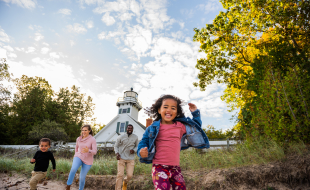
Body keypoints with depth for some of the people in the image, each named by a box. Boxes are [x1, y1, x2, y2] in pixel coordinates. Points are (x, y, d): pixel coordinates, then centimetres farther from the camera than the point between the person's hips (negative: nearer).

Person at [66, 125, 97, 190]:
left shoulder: (93, 140, -13)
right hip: (79, 157, 2)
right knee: (73, 169, -29)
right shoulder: (79, 138, 0)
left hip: (87, 161, -2)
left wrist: (88, 151, -39)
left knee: (82, 178, 4)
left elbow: (94, 152, -19)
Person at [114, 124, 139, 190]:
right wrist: (117, 153, -10)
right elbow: (116, 146, 6)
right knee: (120, 174, -6)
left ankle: (125, 182, 33)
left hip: (131, 159, 1)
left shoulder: (135, 137, 1)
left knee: (130, 175, -2)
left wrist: (134, 150, -10)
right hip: (121, 158, -1)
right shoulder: (121, 137, -2)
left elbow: (137, 146, 11)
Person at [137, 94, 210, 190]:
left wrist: (195, 113, 15)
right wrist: (141, 151, -15)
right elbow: (144, 142, 6)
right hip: (159, 167, -4)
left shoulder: (181, 126, 9)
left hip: (175, 168, 4)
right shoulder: (153, 128, 0)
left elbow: (196, 127, 25)